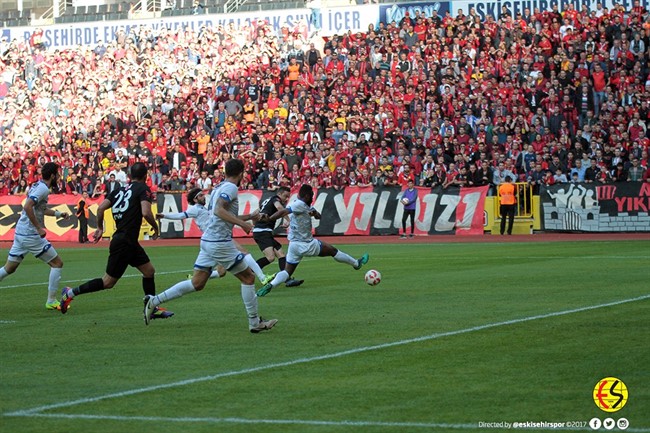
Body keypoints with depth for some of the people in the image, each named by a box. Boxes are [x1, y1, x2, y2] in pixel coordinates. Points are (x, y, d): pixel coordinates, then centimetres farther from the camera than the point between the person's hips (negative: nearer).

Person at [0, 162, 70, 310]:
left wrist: (59, 213, 27)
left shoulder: (37, 186, 15)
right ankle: (51, 301, 3)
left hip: (20, 233, 9)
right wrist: (39, 228, -24)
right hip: (31, 235, -9)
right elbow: (27, 206, -28)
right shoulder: (43, 189, -14)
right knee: (57, 263, 2)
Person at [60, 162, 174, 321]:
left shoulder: (120, 190, 11)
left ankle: (152, 309, 20)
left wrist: (100, 228, 16)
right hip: (124, 242, -9)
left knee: (149, 271, 15)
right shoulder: (143, 189, -8)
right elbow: (146, 213, -22)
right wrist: (155, 228, -5)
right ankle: (71, 292, 2)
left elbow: (101, 208, 3)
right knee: (108, 282, -2)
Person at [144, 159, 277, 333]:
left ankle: (155, 301, 4)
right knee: (248, 278, 3)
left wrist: (249, 217, 34)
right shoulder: (231, 188, -10)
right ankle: (255, 322, 7)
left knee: (197, 283, 10)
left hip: (207, 240, 9)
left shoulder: (219, 188, 19)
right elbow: (219, 210, -24)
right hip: (221, 242, -9)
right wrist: (242, 223, -26)